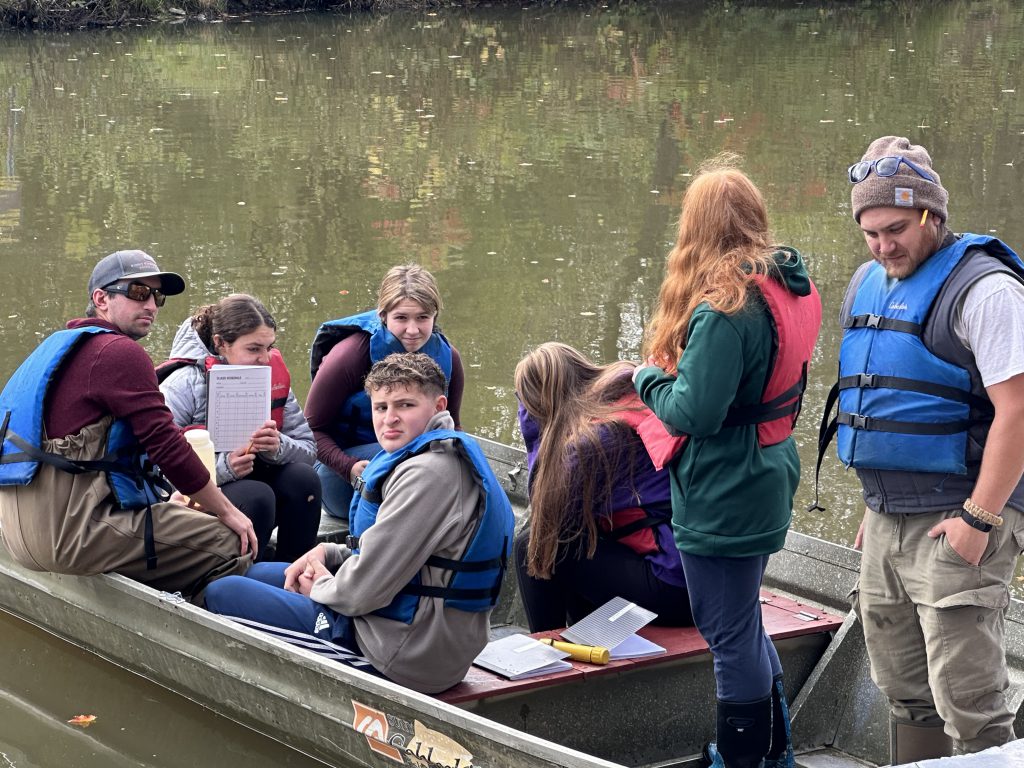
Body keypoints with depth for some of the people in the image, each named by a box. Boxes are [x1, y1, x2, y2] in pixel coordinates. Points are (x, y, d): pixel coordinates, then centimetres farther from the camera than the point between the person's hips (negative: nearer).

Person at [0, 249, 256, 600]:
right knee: (232, 547, -12)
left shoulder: (59, 346, 21)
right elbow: (166, 446, -13)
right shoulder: (120, 352, -10)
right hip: (73, 529, -11)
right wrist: (228, 513, -2)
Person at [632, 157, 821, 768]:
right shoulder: (790, 288, 3)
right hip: (770, 480, 9)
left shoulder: (722, 307, -24)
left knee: (733, 635, 4)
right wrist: (671, 376, 10)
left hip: (724, 496, -9)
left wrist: (649, 378, -8)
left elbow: (694, 412, -26)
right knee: (746, 624, 24)